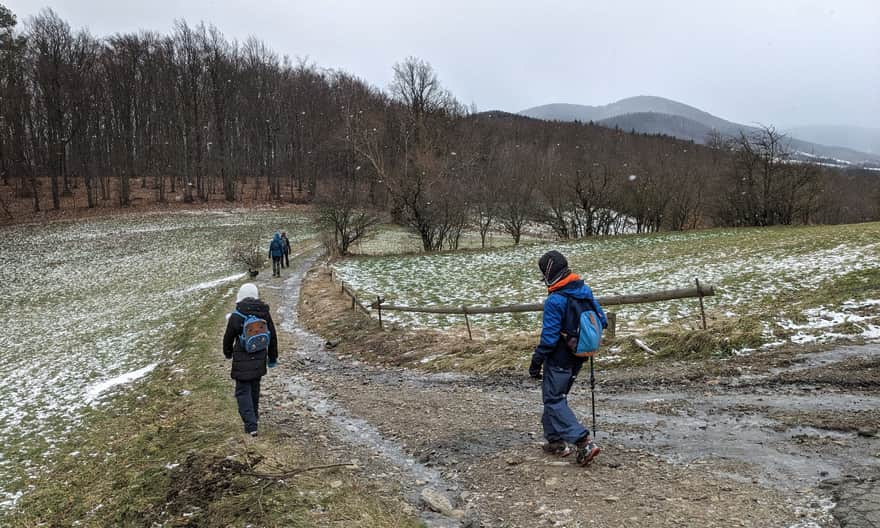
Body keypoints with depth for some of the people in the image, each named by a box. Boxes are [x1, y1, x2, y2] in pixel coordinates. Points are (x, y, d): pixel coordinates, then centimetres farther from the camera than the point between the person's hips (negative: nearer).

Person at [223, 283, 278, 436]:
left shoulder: (236, 316, -14)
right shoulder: (265, 314, -2)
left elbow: (228, 338, -2)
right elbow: (273, 337, 5)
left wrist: (228, 353, 20)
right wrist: (273, 358, 17)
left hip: (242, 361, -4)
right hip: (259, 359, 4)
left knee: (243, 391, 2)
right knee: (255, 387, 23)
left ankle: (251, 425, -7)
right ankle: (254, 416, 39)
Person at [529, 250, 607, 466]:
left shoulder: (555, 300, -22)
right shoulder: (585, 291, 1)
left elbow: (549, 337, -21)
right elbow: (602, 321, 7)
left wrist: (536, 361, -11)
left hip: (559, 358, -8)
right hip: (578, 358, 8)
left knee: (553, 400, 2)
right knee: (557, 396, 21)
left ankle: (584, 441, -8)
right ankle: (556, 440, 28)